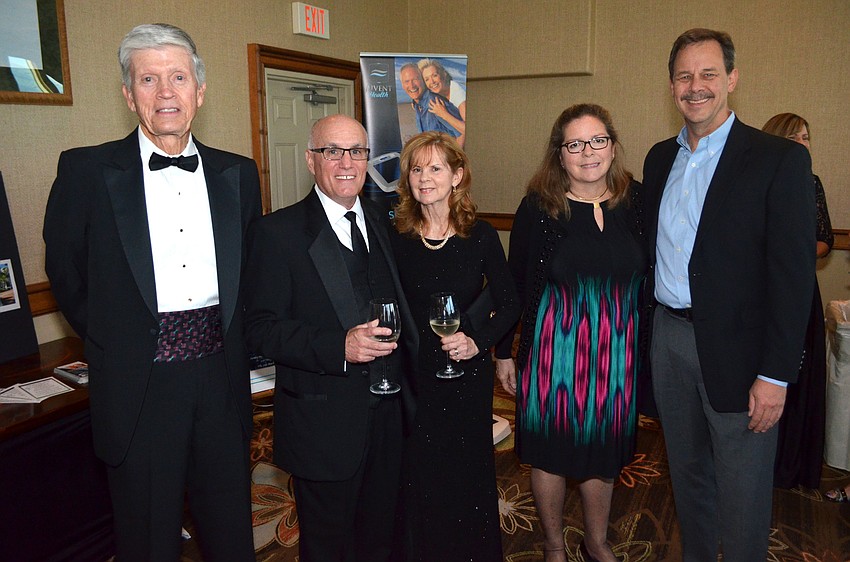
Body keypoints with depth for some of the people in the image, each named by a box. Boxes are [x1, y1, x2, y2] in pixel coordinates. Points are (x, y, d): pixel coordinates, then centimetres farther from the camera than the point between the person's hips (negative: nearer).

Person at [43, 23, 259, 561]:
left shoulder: (238, 174, 5)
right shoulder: (86, 170, -4)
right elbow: (66, 276, 4)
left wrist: (234, 344, 8)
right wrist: (113, 341, 5)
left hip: (221, 378, 3)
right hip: (141, 385, -2)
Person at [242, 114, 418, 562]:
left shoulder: (382, 222, 7)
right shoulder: (277, 232, -11)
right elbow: (260, 328, -15)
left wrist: (407, 383, 6)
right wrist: (338, 347, -28)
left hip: (388, 413, 5)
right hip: (324, 420, -5)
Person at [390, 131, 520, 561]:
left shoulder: (481, 236, -6)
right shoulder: (396, 238, -4)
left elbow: (509, 303, 0)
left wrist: (478, 341, -14)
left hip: (467, 372, 0)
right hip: (411, 372, 1)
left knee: (468, 472, 13)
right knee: (418, 473, 12)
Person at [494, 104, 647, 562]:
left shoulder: (635, 201, 0)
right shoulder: (538, 206, -8)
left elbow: (650, 276, 6)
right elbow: (514, 284, -3)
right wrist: (504, 352, -2)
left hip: (617, 350, 3)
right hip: (554, 348, -2)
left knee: (603, 452, 18)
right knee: (551, 451, 11)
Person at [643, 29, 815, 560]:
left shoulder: (780, 158, -9)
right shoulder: (660, 158, 9)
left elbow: (794, 274, -12)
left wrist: (775, 375, -15)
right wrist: (645, 333, 9)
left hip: (736, 350, -5)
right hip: (669, 339, 6)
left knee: (742, 496, 8)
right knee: (688, 474, 21)